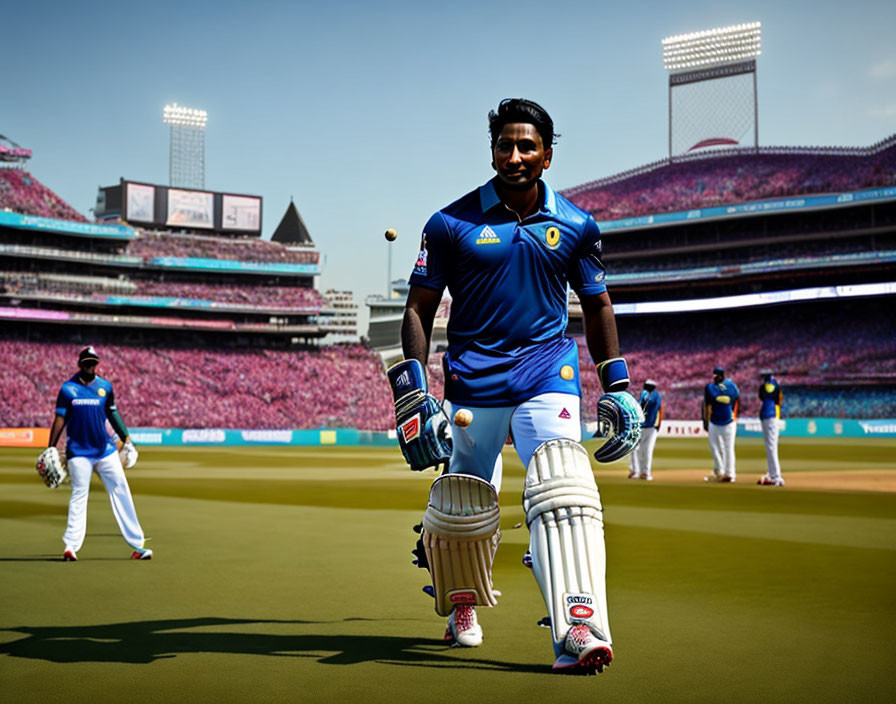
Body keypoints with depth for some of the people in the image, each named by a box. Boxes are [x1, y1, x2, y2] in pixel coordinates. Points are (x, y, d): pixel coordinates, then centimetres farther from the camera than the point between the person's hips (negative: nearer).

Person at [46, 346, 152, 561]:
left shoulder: (105, 386, 8)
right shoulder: (68, 388, -1)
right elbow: (60, 418, -1)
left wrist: (126, 439, 10)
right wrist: (51, 449, -6)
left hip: (105, 450, 3)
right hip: (79, 452, -3)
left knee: (121, 492, 0)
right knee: (79, 496, -6)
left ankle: (137, 545, 3)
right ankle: (71, 546, -3)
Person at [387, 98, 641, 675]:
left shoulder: (576, 226, 5)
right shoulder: (452, 223, -1)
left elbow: (598, 305, 17)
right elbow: (419, 309, 1)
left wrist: (618, 388, 12)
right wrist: (413, 392, -9)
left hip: (549, 374, 0)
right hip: (472, 380, 0)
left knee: (561, 490, -21)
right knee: (460, 509, 5)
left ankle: (579, 633, -27)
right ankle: (462, 605, 34)